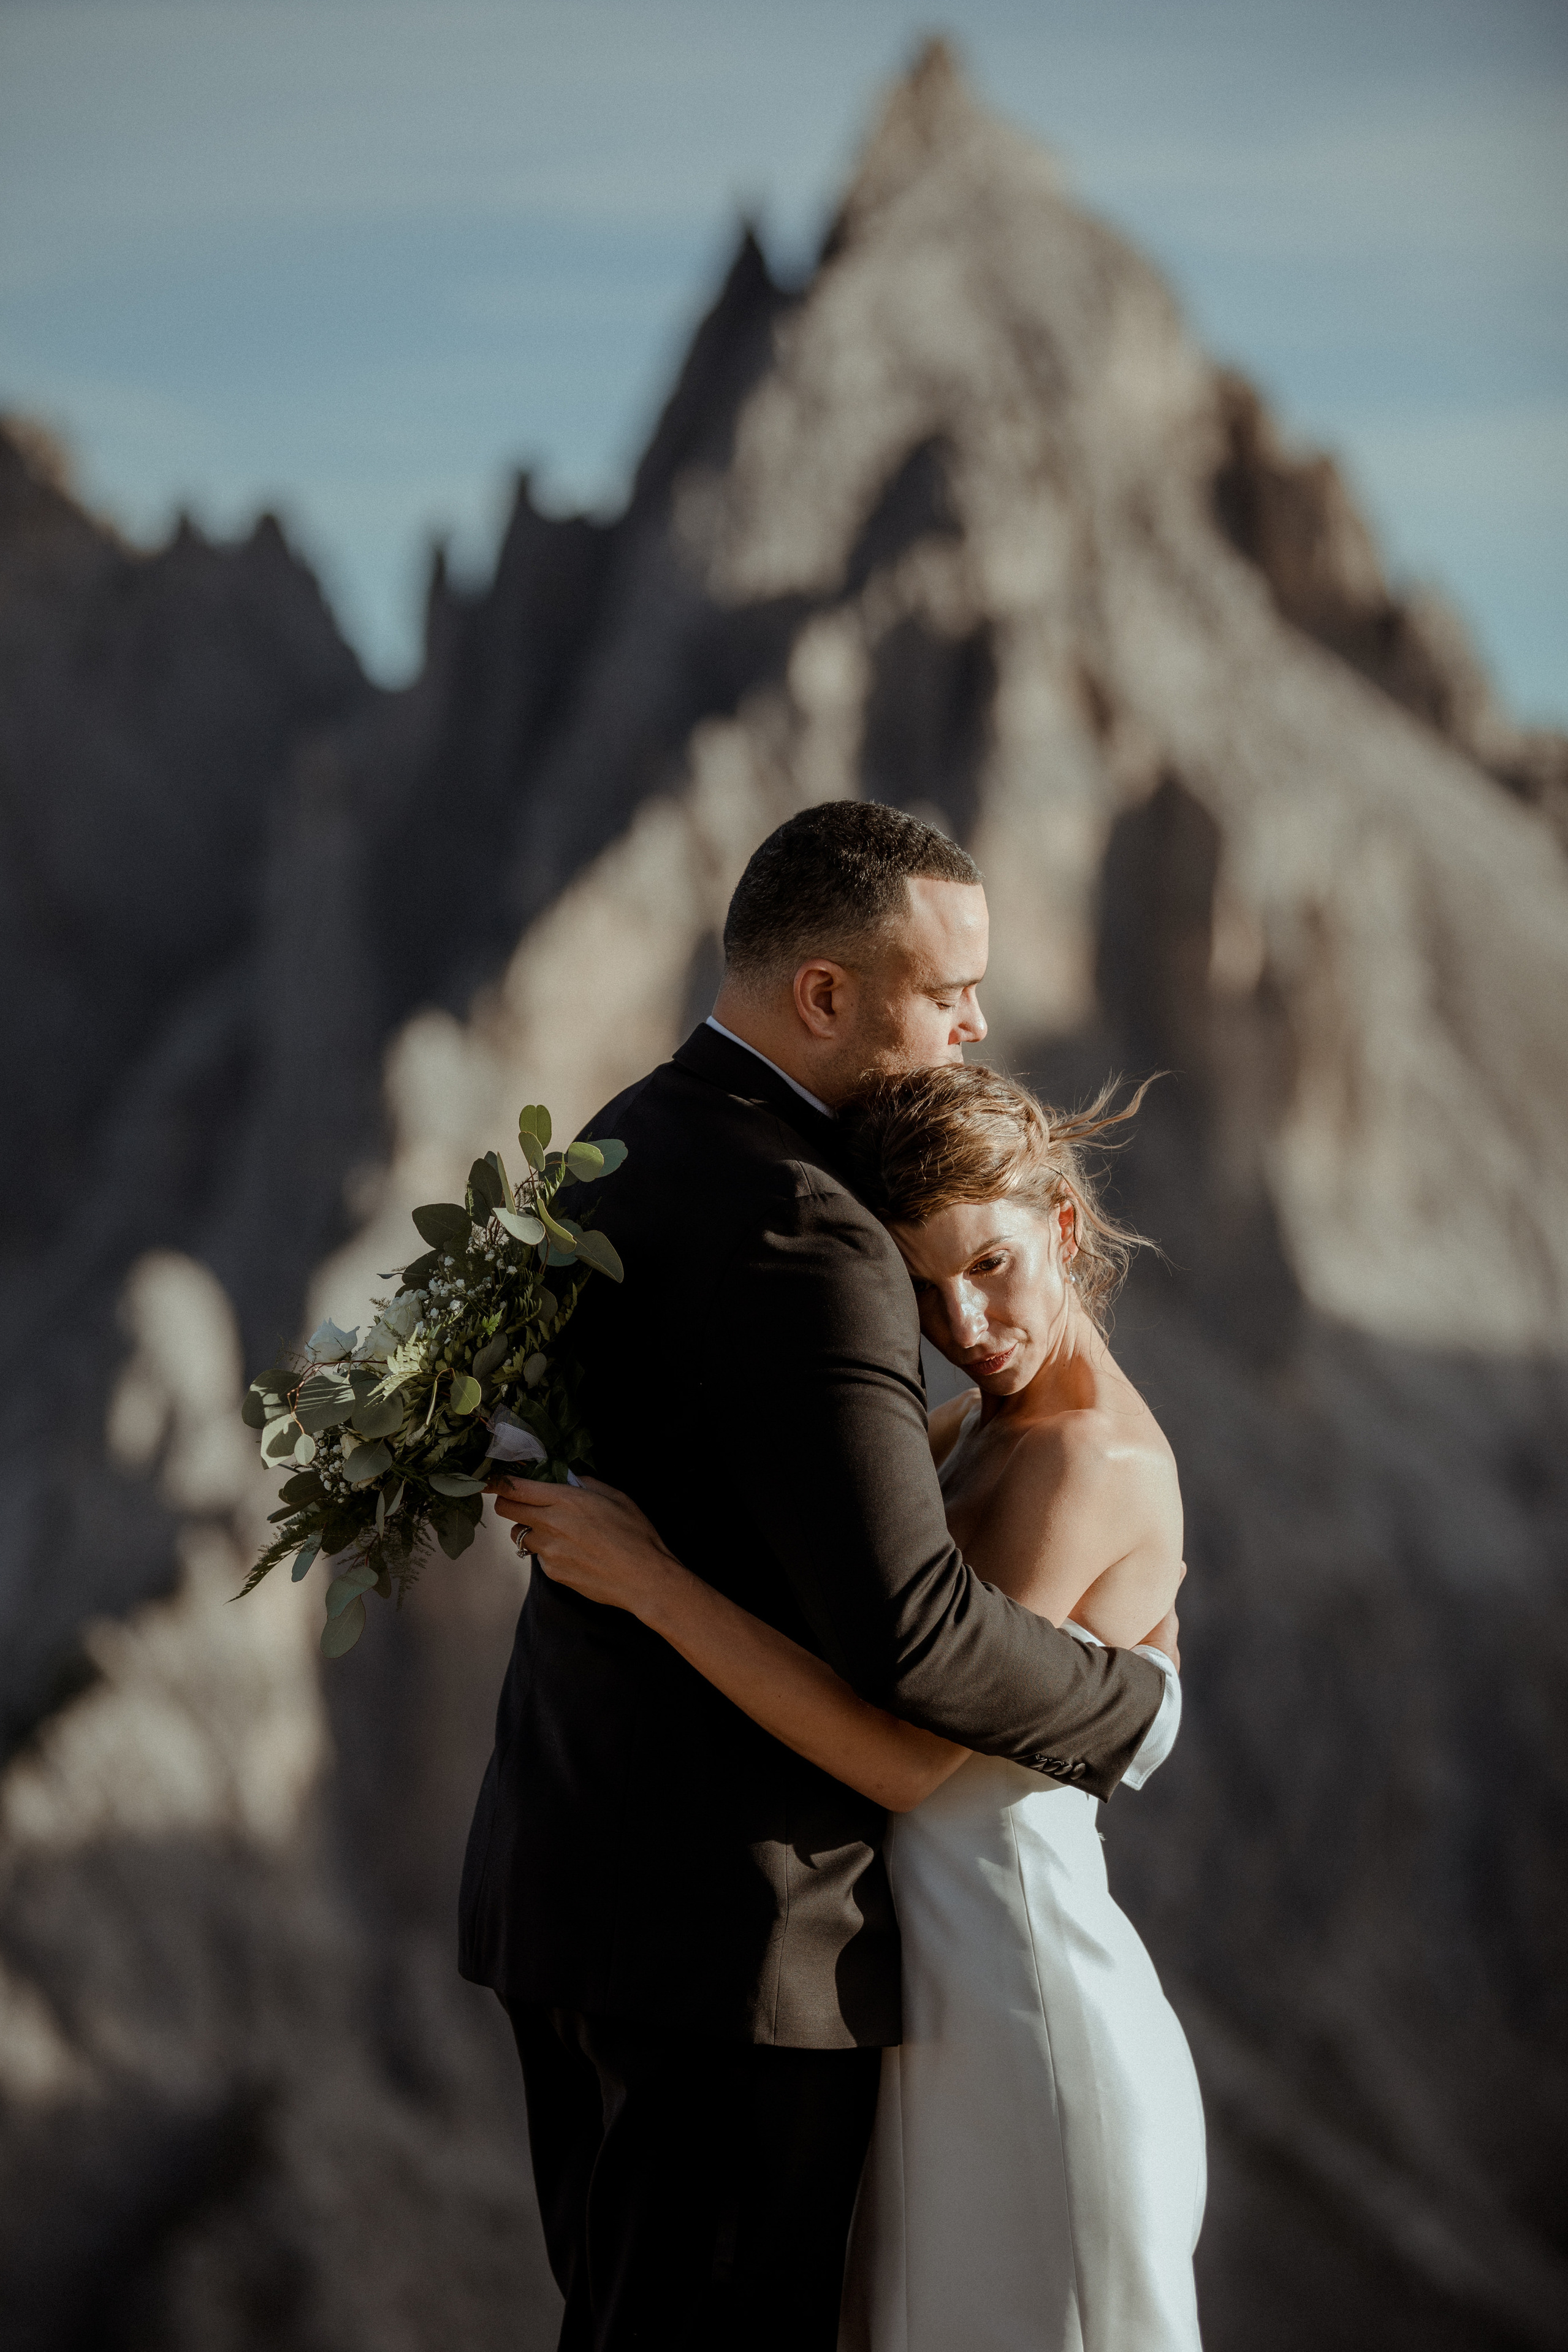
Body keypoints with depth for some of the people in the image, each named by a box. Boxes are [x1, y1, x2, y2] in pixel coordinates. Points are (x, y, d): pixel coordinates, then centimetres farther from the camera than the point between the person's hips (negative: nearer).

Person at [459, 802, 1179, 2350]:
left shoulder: (627, 1148, 9)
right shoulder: (800, 1237, -22)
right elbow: (906, 1627, -28)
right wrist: (1135, 1708, -11)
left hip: (574, 1869, 10)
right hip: (732, 1922, -10)